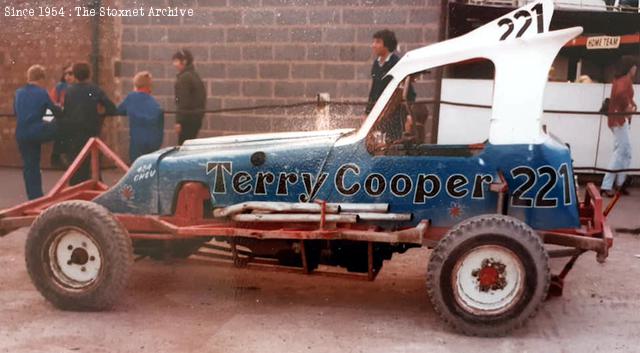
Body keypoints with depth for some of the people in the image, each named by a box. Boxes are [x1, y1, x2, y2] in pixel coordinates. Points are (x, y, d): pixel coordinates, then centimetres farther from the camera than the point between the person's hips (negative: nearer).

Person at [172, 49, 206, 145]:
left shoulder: (184, 77, -13)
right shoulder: (195, 75, 15)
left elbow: (183, 101, -18)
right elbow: (203, 96, 18)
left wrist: (178, 121, -17)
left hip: (188, 117, -10)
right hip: (197, 115, 10)